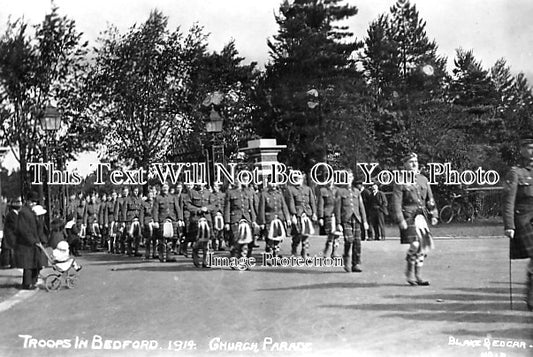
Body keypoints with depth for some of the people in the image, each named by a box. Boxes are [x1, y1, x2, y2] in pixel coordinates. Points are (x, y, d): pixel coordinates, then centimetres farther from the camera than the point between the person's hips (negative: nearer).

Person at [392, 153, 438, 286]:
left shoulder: (423, 179, 14)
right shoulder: (401, 182, -3)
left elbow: (430, 199, 19)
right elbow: (396, 203, -9)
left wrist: (433, 215, 10)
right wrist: (400, 220, -16)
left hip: (421, 216, 6)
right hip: (408, 216, -6)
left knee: (425, 244, 4)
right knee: (415, 244, -16)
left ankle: (417, 275, 16)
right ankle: (409, 272, 4)